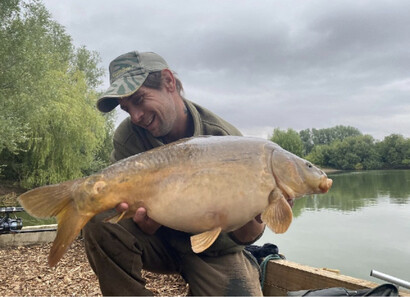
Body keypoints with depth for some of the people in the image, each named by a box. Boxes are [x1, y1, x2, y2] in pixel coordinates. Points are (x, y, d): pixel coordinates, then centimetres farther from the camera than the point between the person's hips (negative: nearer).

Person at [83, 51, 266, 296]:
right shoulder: (128, 137, -15)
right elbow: (147, 229, -15)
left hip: (215, 252, 0)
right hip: (161, 241, 1)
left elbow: (243, 238, -16)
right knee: (100, 222, -25)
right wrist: (144, 221, -39)